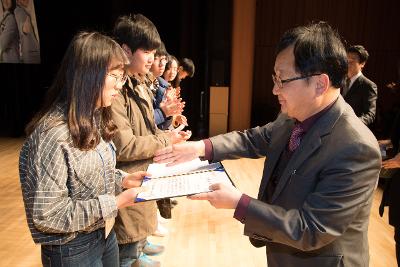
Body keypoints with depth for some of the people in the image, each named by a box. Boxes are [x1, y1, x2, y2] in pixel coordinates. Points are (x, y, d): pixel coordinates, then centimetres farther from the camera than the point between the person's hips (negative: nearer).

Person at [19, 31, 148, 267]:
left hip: (106, 231, 8)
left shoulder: (94, 119, 2)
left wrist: (123, 180, -6)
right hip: (73, 248, -8)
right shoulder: (52, 134, -27)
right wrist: (115, 203, -24)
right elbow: (47, 215, -25)